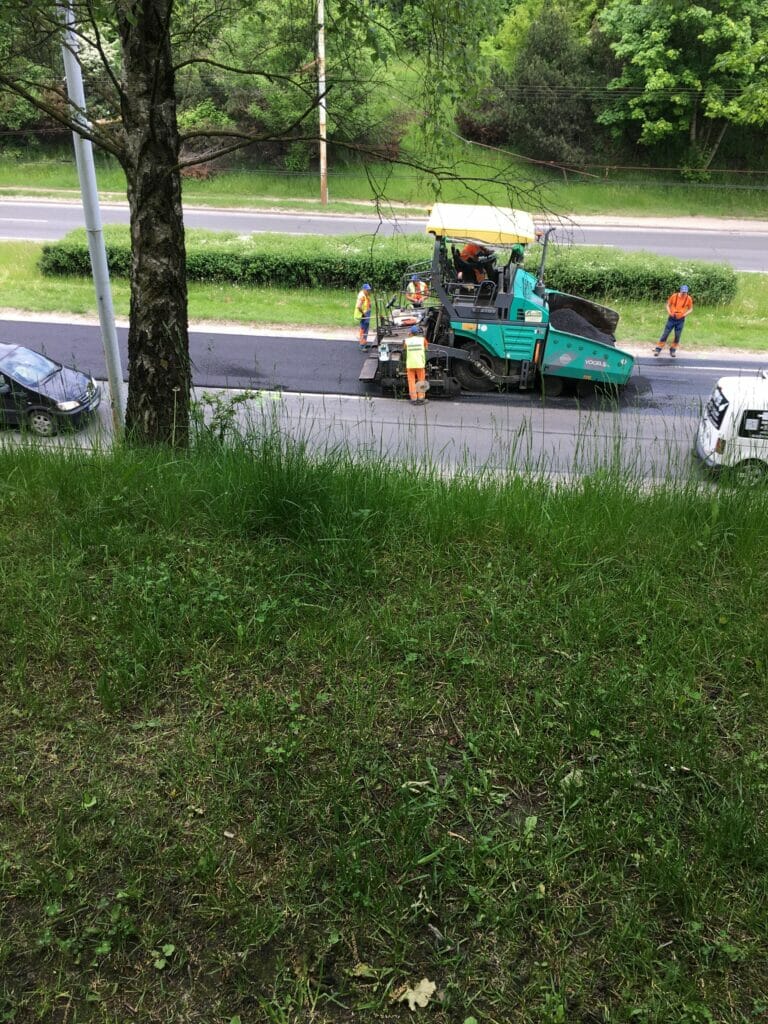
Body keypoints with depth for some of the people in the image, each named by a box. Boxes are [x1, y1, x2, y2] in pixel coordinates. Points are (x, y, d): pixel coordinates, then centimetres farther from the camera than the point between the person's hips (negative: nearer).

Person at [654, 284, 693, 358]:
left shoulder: (689, 299, -7)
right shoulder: (674, 296, -9)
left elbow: (690, 309, 6)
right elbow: (668, 305, 3)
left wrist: (684, 314, -9)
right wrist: (670, 312, -12)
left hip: (680, 320, 1)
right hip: (672, 318, -1)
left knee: (677, 336, 6)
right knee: (665, 334, 2)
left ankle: (673, 350, 21)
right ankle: (658, 349, 9)